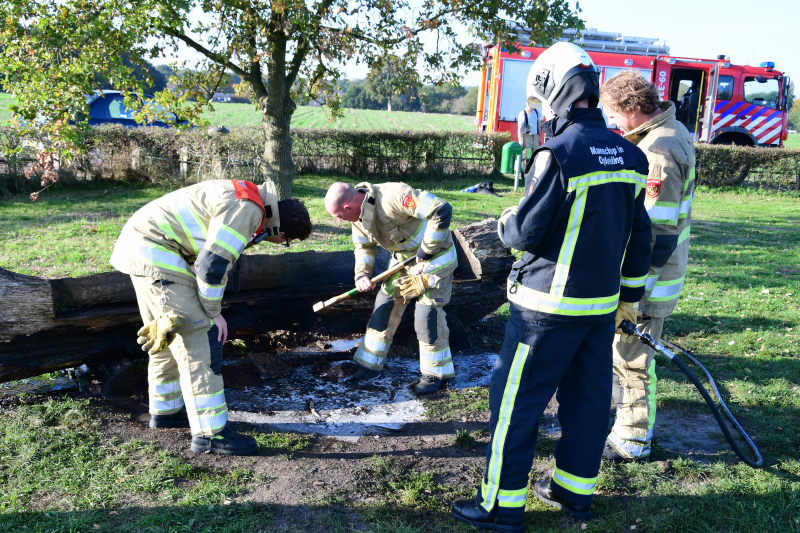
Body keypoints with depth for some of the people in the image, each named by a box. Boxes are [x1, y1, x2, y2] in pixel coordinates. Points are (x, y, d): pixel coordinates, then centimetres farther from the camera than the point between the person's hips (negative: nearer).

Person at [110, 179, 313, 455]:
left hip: (139, 247, 11)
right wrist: (213, 313, -9)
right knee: (198, 338, -9)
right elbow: (213, 262, -22)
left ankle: (165, 410, 37)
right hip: (155, 250, -11)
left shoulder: (244, 197, 14)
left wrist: (209, 310, 16)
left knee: (169, 336, 21)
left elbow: (209, 257, 19)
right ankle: (209, 433, -5)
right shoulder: (248, 210, -18)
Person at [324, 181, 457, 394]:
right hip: (403, 257, 8)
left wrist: (427, 250, -26)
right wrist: (361, 274, -9)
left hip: (434, 256, -8)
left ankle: (437, 373, 12)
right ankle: (371, 365, 23)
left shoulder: (392, 197, -34)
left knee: (427, 314, -7)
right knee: (385, 306, 8)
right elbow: (364, 247, 10)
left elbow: (442, 210, -35)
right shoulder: (359, 214, -5)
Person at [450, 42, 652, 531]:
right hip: (603, 304, 8)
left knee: (517, 399, 3)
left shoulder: (560, 153, -18)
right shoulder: (628, 155, 6)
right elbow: (640, 234, 12)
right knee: (588, 395, 17)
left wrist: (506, 221, 6)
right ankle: (575, 490, 32)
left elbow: (526, 233, -17)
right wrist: (631, 294, 21)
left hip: (550, 306, -7)